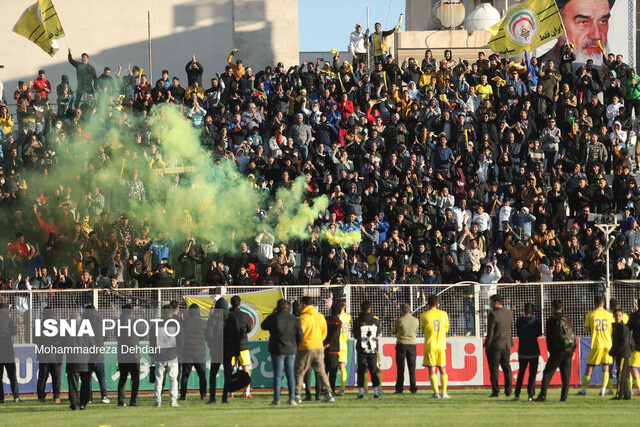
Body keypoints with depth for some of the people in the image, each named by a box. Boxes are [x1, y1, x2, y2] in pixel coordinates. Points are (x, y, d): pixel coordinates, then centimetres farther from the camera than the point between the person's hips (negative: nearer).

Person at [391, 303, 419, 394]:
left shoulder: (399, 321, -9)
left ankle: (399, 389, 0)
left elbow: (393, 332, 5)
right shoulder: (416, 321, -1)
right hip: (412, 345, 2)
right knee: (412, 368, 6)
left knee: (400, 368, 2)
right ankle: (413, 389, 2)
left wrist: (395, 323, 22)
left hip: (401, 345, -2)